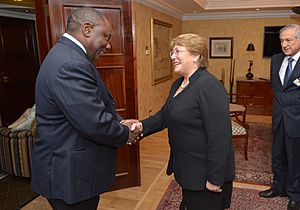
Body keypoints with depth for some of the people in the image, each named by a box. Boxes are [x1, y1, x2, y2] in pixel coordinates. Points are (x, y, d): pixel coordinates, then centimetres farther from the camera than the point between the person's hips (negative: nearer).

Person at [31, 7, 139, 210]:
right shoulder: (70, 64, -26)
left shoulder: (67, 55, 9)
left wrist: (120, 122, 1)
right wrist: (125, 134, -11)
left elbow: (96, 106, 15)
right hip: (70, 173, -10)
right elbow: (95, 123, -29)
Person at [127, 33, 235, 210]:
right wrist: (143, 126, -8)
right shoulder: (178, 84, 6)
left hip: (204, 173, -8)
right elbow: (165, 115, 10)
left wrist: (215, 179, -23)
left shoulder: (209, 86, -24)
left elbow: (219, 137, -26)